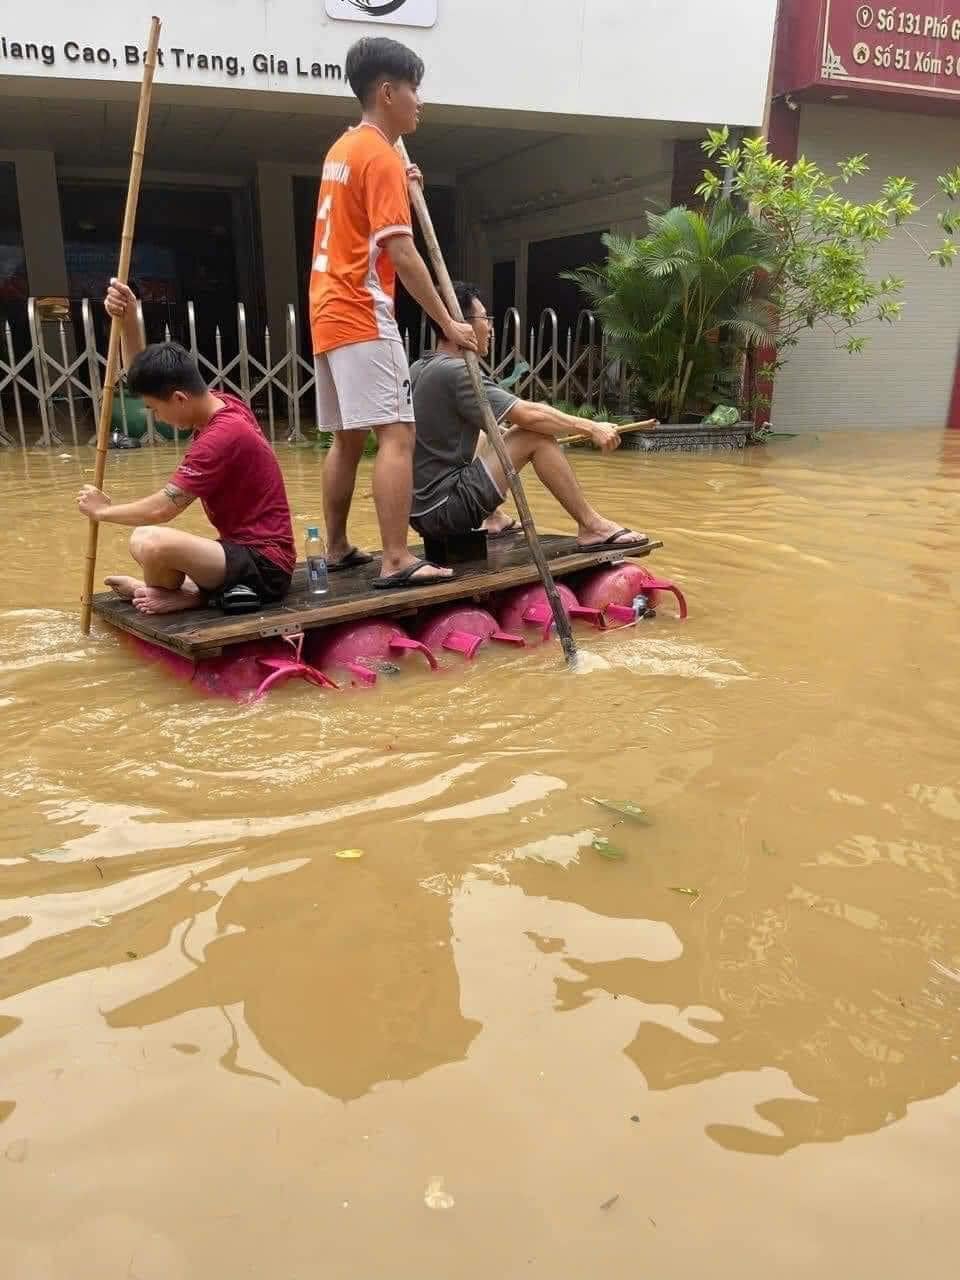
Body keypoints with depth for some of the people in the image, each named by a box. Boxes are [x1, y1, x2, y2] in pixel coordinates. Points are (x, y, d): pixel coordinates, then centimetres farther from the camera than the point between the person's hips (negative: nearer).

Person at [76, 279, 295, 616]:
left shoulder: (220, 436, -22)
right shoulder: (221, 404, 6)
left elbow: (160, 509, -19)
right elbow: (145, 375, 14)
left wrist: (104, 510, -1)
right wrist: (128, 319, -1)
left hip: (263, 567, -10)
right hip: (248, 553, 10)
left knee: (148, 542, -33)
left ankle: (173, 597, -2)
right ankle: (196, 591, 2)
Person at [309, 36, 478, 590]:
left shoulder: (344, 148, 20)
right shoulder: (381, 156, -10)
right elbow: (402, 254, -18)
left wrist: (401, 189, 20)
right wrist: (448, 324, -16)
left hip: (330, 314, 10)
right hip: (363, 317, -10)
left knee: (348, 438, 12)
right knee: (397, 434, -14)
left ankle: (338, 549, 18)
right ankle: (398, 561, -19)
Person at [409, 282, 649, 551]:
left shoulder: (420, 368, 14)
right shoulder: (454, 371, -15)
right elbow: (530, 415, -19)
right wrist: (590, 428, -8)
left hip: (420, 507, 10)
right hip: (444, 507, -10)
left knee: (484, 435, 31)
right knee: (536, 435, -10)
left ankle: (493, 519, 28)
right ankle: (591, 526, -5)